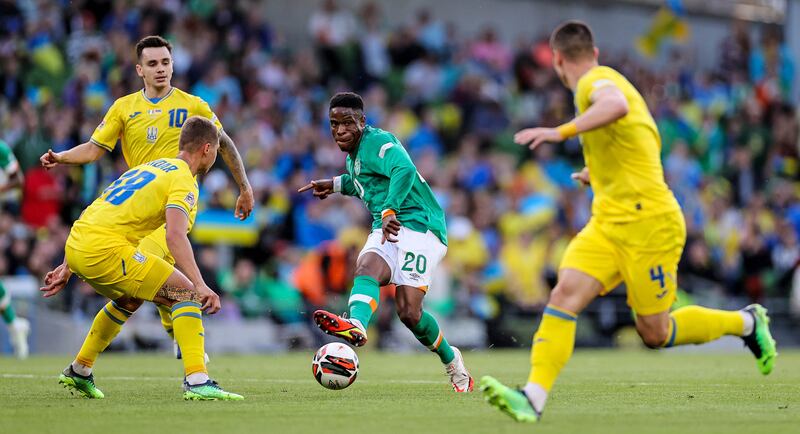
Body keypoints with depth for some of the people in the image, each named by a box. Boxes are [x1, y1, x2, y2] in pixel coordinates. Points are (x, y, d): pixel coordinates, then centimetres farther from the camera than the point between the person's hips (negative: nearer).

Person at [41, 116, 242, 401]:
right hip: (106, 249, -9)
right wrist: (201, 286, -27)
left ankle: (78, 372, 39)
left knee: (129, 299, 33)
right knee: (187, 293, -6)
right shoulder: (183, 180, -2)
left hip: (75, 247, 9)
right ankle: (196, 381, -19)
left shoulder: (151, 167, 25)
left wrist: (68, 268, 31)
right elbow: (175, 236, -21)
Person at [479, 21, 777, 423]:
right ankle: (534, 397, -22)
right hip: (608, 224, 9)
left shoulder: (596, 81, -12)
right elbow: (649, 145, 33)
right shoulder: (603, 81, 18)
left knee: (655, 335, -1)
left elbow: (617, 105, -39)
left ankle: (746, 322, 21)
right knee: (564, 294, -12)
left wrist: (560, 132, -44)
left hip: (648, 222, -9)